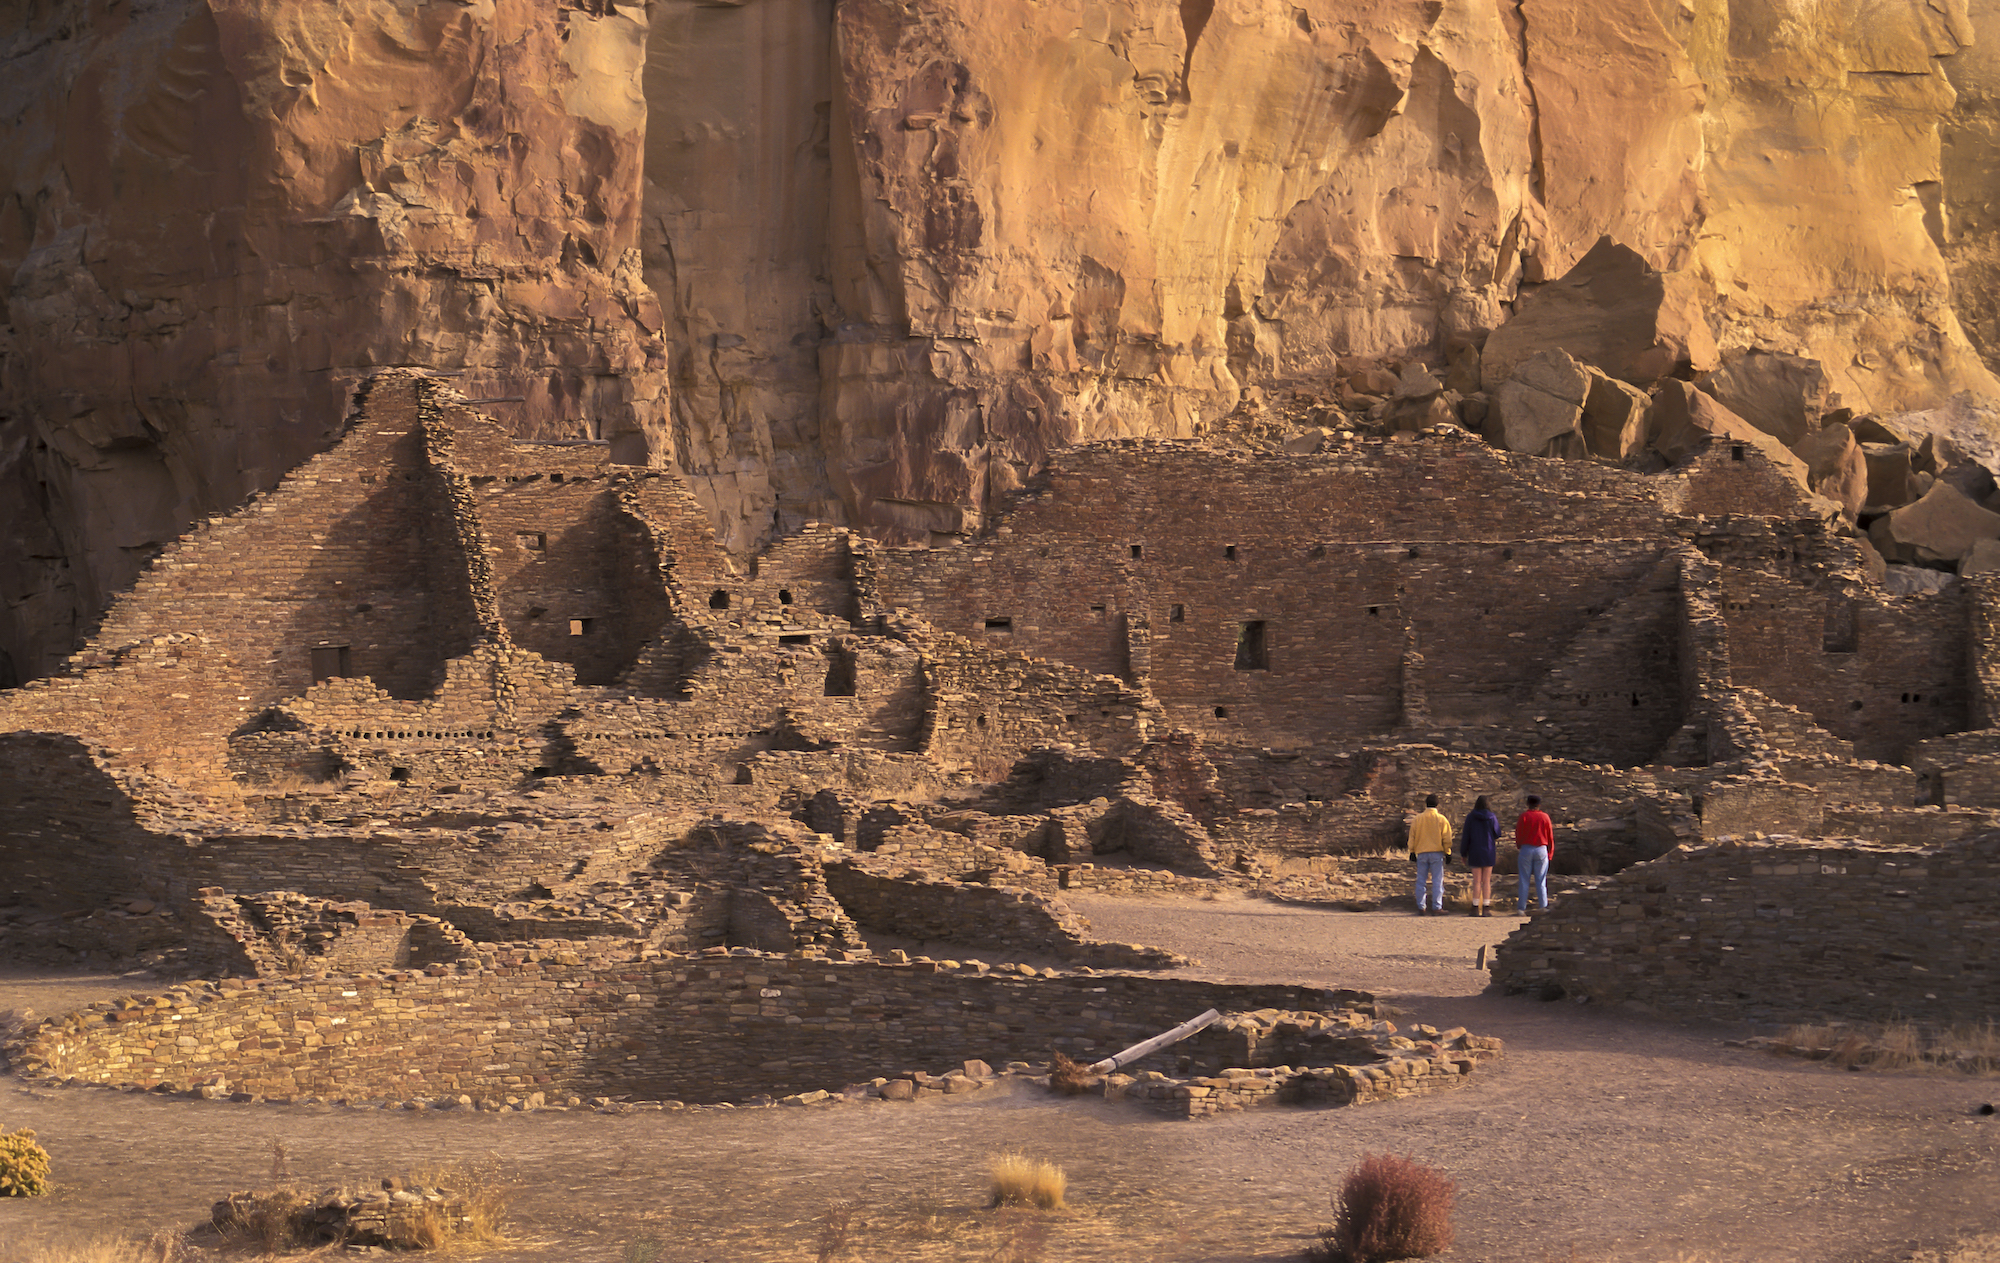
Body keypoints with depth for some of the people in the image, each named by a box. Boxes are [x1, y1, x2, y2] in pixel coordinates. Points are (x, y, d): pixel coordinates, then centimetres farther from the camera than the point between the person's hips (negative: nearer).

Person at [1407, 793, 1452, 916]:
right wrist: (1448, 852, 5)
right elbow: (1446, 838, -3)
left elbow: (1412, 837, 8)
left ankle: (1421, 907, 6)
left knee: (1421, 881, 7)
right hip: (1437, 852, -2)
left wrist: (1412, 852, 14)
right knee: (1437, 881, 0)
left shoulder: (1417, 819, 4)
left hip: (1421, 853, 2)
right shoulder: (1441, 819, -3)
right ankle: (1436, 907, -4)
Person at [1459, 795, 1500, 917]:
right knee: (1487, 881, 4)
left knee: (1476, 881, 3)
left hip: (1475, 852, 0)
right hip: (1488, 852, 0)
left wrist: (1463, 854, 4)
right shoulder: (1492, 817, -4)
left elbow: (1465, 836, -3)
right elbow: (1497, 834, 4)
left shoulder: (1470, 817, -4)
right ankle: (1486, 909, 1)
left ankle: (1476, 908, 1)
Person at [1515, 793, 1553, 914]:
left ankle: (1522, 908, 2)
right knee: (1541, 880, 7)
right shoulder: (1545, 817, 0)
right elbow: (1550, 836, 4)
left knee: (1524, 880, 3)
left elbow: (1518, 834, -3)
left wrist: (1519, 846, 16)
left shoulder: (1524, 816, -5)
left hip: (1526, 849, -1)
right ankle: (1543, 905, -2)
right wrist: (1550, 853, 12)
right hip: (1541, 850, 1)